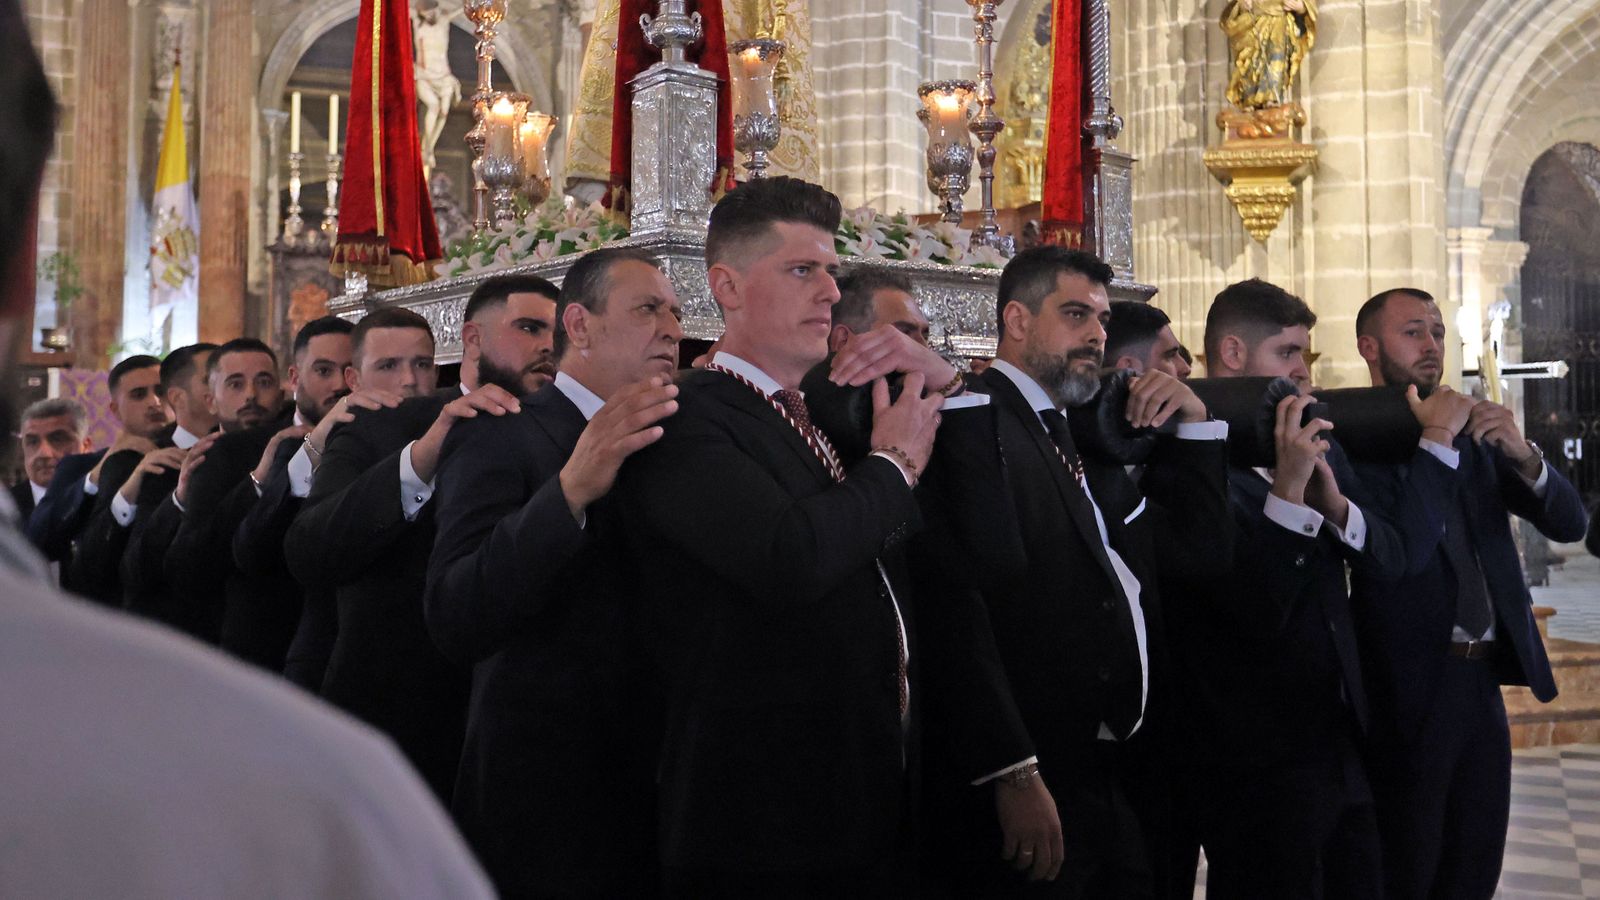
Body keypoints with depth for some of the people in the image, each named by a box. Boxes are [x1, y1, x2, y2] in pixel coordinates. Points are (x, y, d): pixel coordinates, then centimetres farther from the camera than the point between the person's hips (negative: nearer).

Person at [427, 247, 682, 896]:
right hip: (545, 803, -6)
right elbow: (454, 624, -25)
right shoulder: (500, 438, -11)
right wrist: (571, 489, -35)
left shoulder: (659, 445, 11)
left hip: (651, 789, 7)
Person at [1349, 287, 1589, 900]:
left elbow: (1568, 522, 4)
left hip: (1482, 682, 6)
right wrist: (1433, 446, -23)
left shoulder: (1472, 434, 9)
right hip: (1410, 689, -6)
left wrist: (1522, 454, -14)